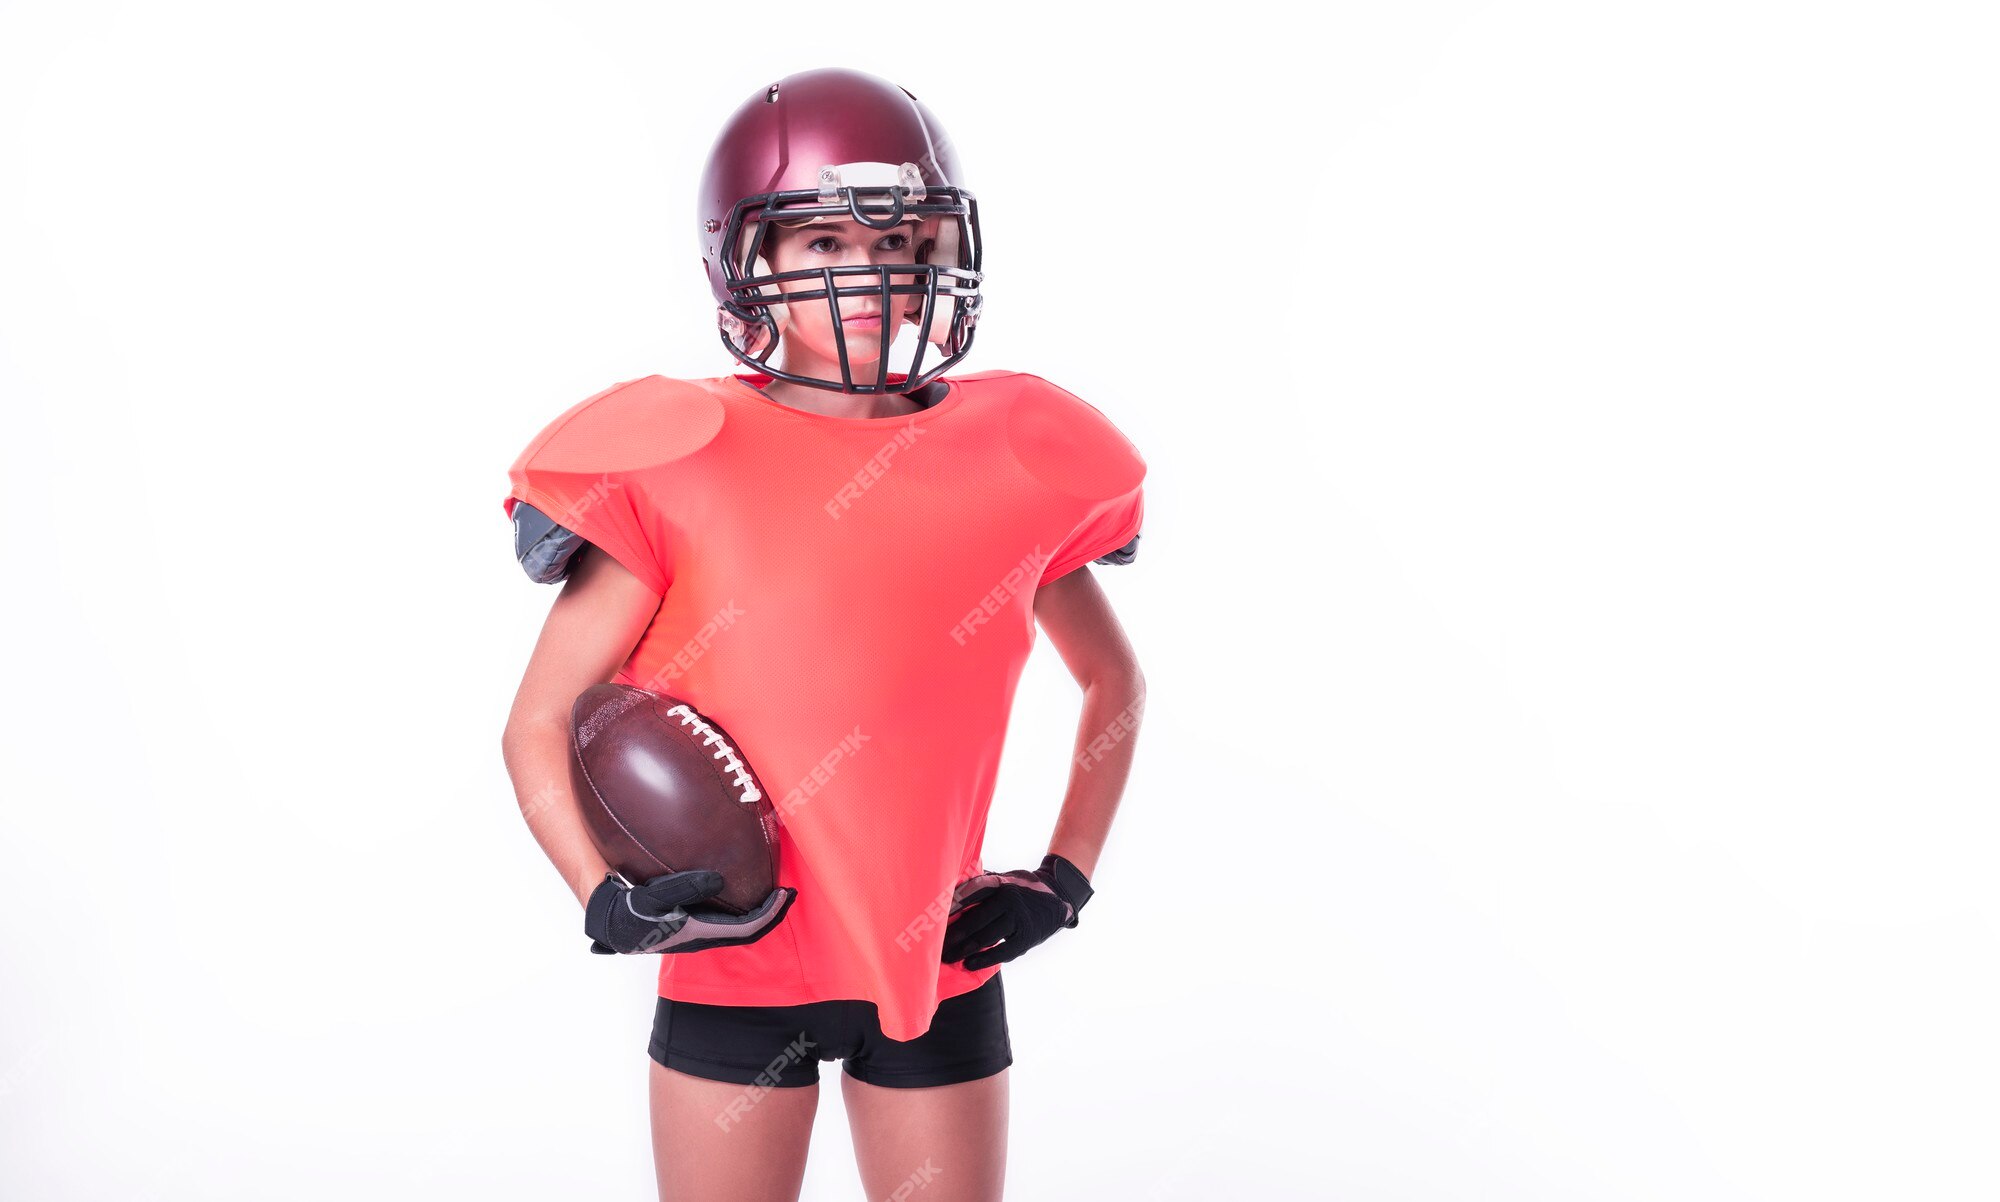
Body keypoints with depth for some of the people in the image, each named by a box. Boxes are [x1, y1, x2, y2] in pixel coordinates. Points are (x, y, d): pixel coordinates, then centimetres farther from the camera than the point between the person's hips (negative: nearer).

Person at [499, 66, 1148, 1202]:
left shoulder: (1011, 460, -2)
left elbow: (1115, 682, 13)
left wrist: (1065, 878, 4)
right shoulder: (684, 465, -10)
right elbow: (539, 725, -4)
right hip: (736, 966, -2)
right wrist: (606, 901, -18)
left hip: (938, 962, 2)